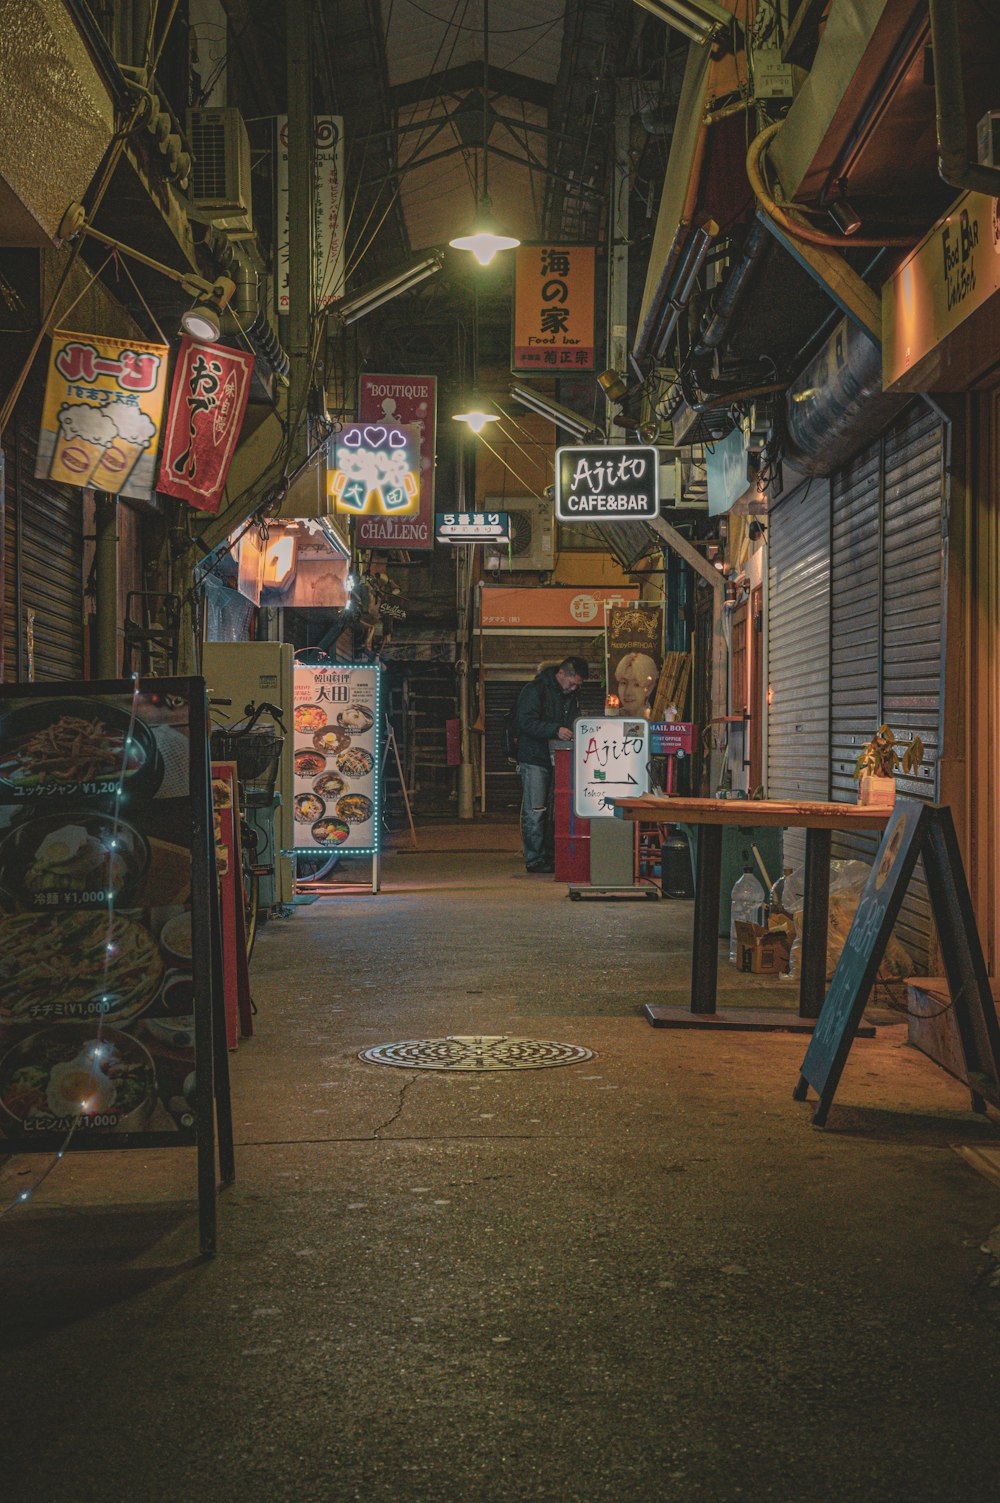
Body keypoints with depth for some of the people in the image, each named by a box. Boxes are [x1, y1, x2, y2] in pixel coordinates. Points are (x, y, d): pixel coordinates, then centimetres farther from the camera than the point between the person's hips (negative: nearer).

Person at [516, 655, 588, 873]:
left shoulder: (572, 696, 15)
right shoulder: (534, 690, -8)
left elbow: (574, 724, 22)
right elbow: (526, 722, -18)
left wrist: (574, 736, -1)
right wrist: (556, 730, -28)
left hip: (559, 759, 7)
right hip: (534, 759, -7)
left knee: (555, 812, 6)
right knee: (534, 812, -6)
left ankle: (551, 857, 12)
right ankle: (535, 860, -2)